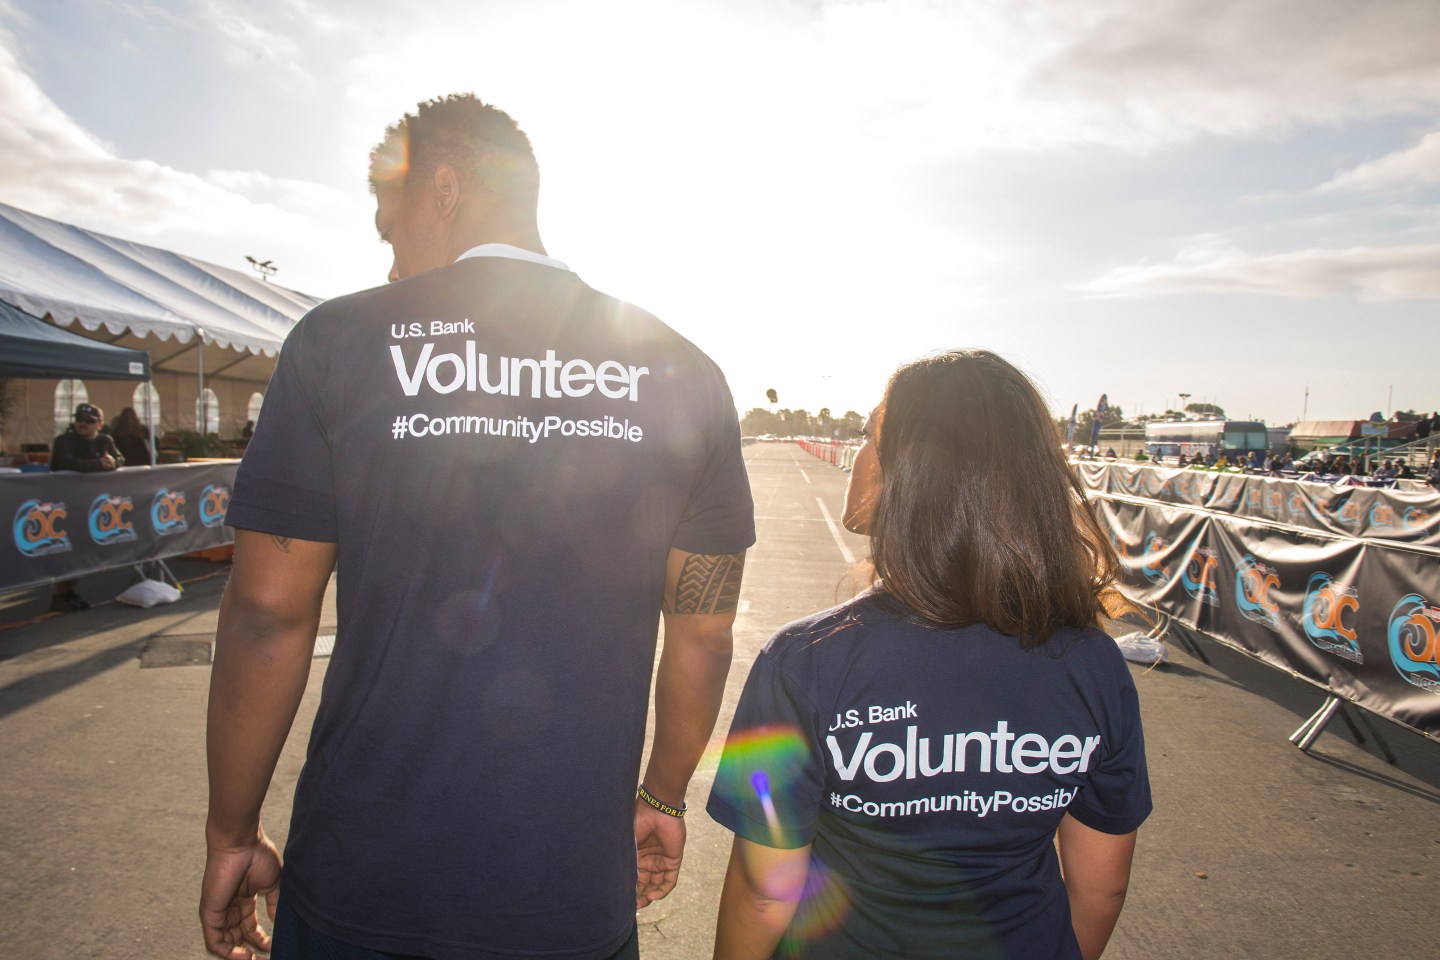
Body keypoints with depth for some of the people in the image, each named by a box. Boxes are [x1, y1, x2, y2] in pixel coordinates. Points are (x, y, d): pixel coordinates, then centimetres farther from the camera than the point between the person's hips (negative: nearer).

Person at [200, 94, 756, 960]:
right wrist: (663, 798, 14)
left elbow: (267, 613, -8)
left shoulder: (338, 339, -10)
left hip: (360, 890, 0)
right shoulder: (680, 370, -5)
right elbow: (705, 630, -1)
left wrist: (233, 836, 6)